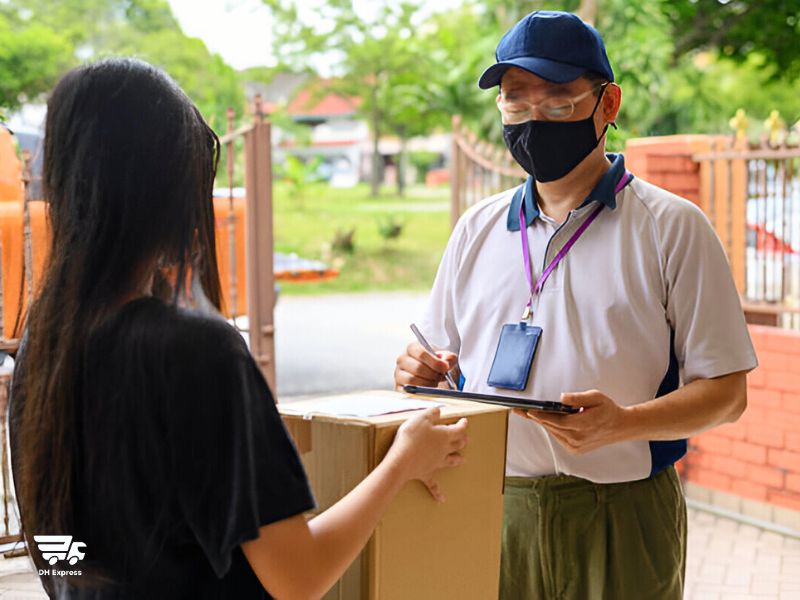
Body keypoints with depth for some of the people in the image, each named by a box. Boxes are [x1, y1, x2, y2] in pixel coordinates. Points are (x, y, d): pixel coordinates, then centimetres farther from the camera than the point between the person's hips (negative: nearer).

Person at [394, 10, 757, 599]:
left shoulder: (671, 227, -3)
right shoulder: (478, 229, 11)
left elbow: (725, 392, -6)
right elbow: (440, 351, 20)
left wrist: (622, 423, -23)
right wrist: (422, 372, -4)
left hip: (620, 522, -3)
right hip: (490, 512, 3)